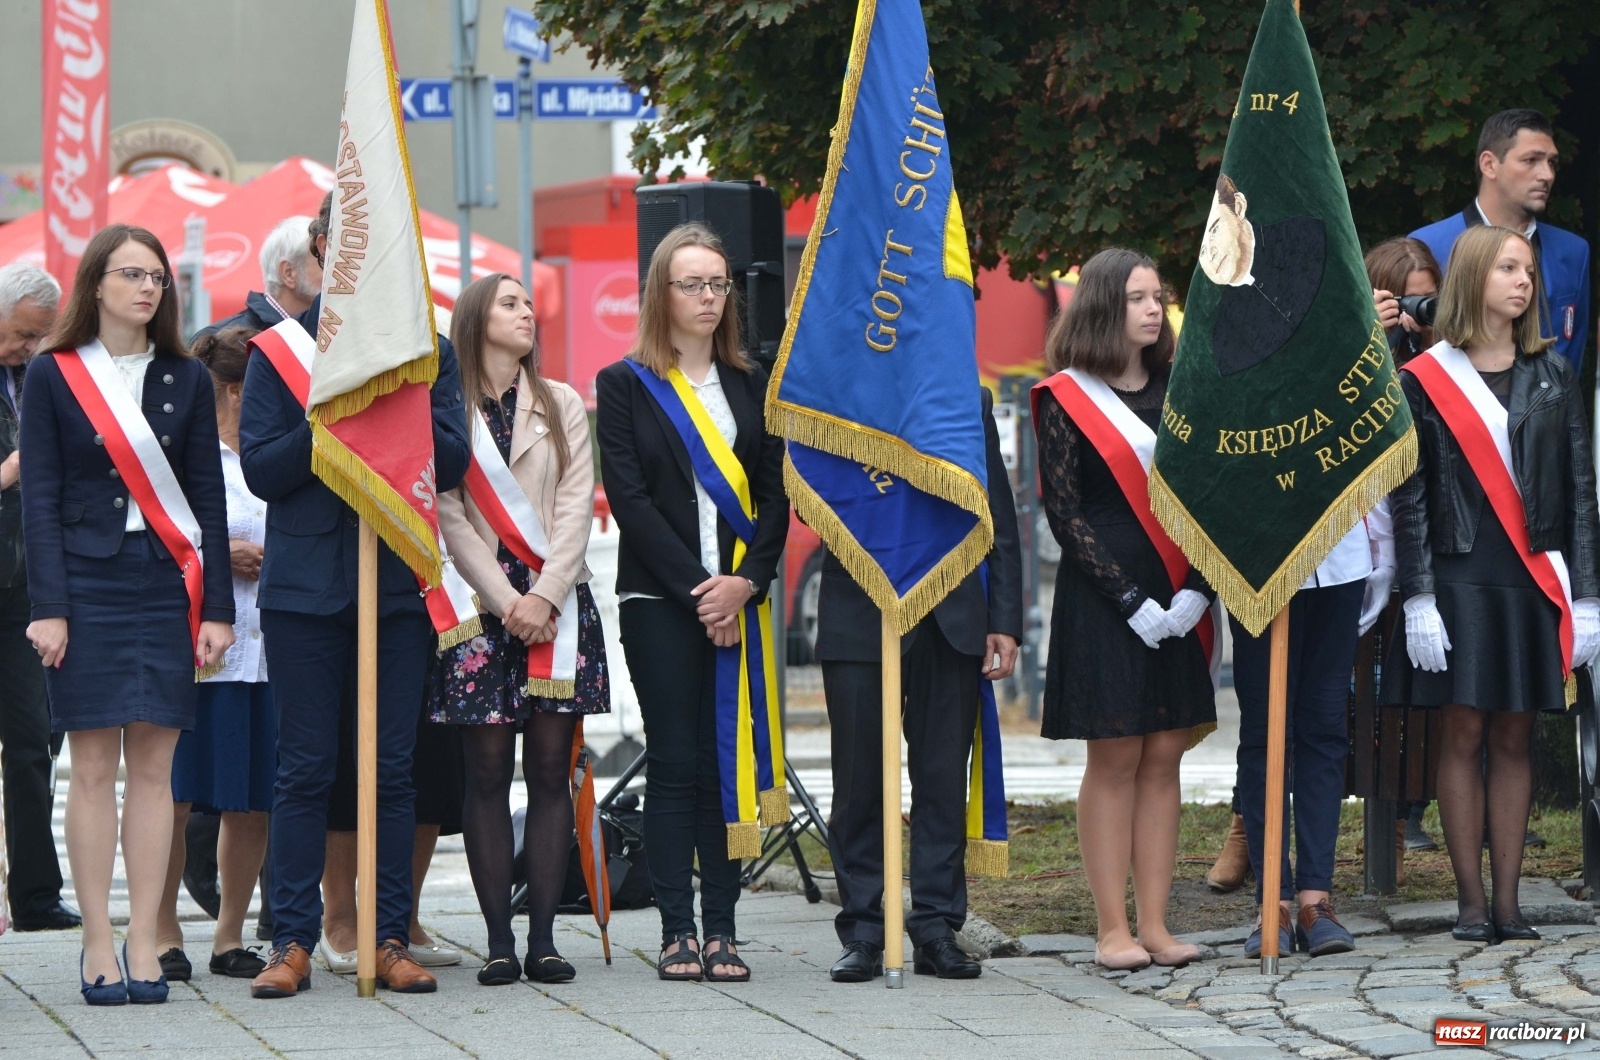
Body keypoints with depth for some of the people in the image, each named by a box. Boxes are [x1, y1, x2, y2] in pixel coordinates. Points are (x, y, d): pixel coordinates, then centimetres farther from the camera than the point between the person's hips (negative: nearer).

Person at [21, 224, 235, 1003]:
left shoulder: (185, 380, 9)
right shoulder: (53, 376, 3)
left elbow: (208, 497, 8)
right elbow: (40, 498, 0)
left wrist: (217, 607, 1)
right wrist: (48, 607, -9)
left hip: (166, 586, 2)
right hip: (87, 583, -2)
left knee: (153, 765, 0)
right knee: (94, 767, -3)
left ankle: (143, 946, 3)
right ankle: (98, 946, 0)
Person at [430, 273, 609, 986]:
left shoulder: (562, 405, 13)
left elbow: (576, 507, 4)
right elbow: (451, 519, -2)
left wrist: (545, 596, -9)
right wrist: (507, 601, -10)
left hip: (557, 600, 2)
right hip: (481, 605, -2)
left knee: (551, 771, -1)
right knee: (488, 774, -3)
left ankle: (543, 938, 0)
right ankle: (498, 939, -1)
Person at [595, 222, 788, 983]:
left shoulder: (751, 385, 14)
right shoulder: (624, 385, 4)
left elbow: (776, 493, 8)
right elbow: (630, 498, -5)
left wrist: (747, 580, -8)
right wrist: (694, 587, -12)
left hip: (736, 599, 3)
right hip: (658, 600, -3)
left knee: (727, 763, 0)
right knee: (674, 764, -4)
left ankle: (722, 928, 1)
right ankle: (677, 931, -3)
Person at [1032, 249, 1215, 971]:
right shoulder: (1067, 398, -3)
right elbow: (1064, 511, -7)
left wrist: (1196, 590, -6)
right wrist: (1130, 600, -14)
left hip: (1177, 600, 4)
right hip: (1102, 596, -4)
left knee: (1164, 756, 2)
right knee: (1115, 759, -4)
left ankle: (1154, 924, 5)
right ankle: (1113, 930, -1)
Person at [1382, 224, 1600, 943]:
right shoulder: (1425, 381, 1)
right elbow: (1408, 497, -1)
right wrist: (1418, 599, -8)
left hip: (1534, 581, 2)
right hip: (1459, 578, -2)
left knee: (1513, 737, 3)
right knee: (1464, 734, -2)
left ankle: (1508, 900, 6)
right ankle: (1471, 901, 3)